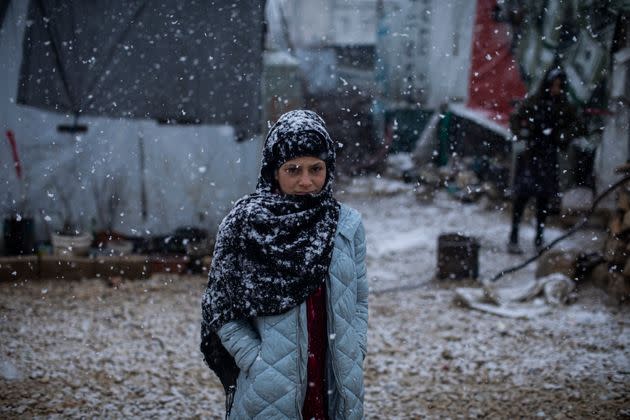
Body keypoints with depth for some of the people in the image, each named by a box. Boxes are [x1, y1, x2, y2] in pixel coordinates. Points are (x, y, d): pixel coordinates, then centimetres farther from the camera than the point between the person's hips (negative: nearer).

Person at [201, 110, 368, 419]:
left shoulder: (347, 224, 0)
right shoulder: (242, 226, -6)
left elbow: (359, 302, 8)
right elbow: (222, 311, -3)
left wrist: (352, 362, -2)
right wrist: (258, 363, -11)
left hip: (335, 388, 2)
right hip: (270, 392, -2)